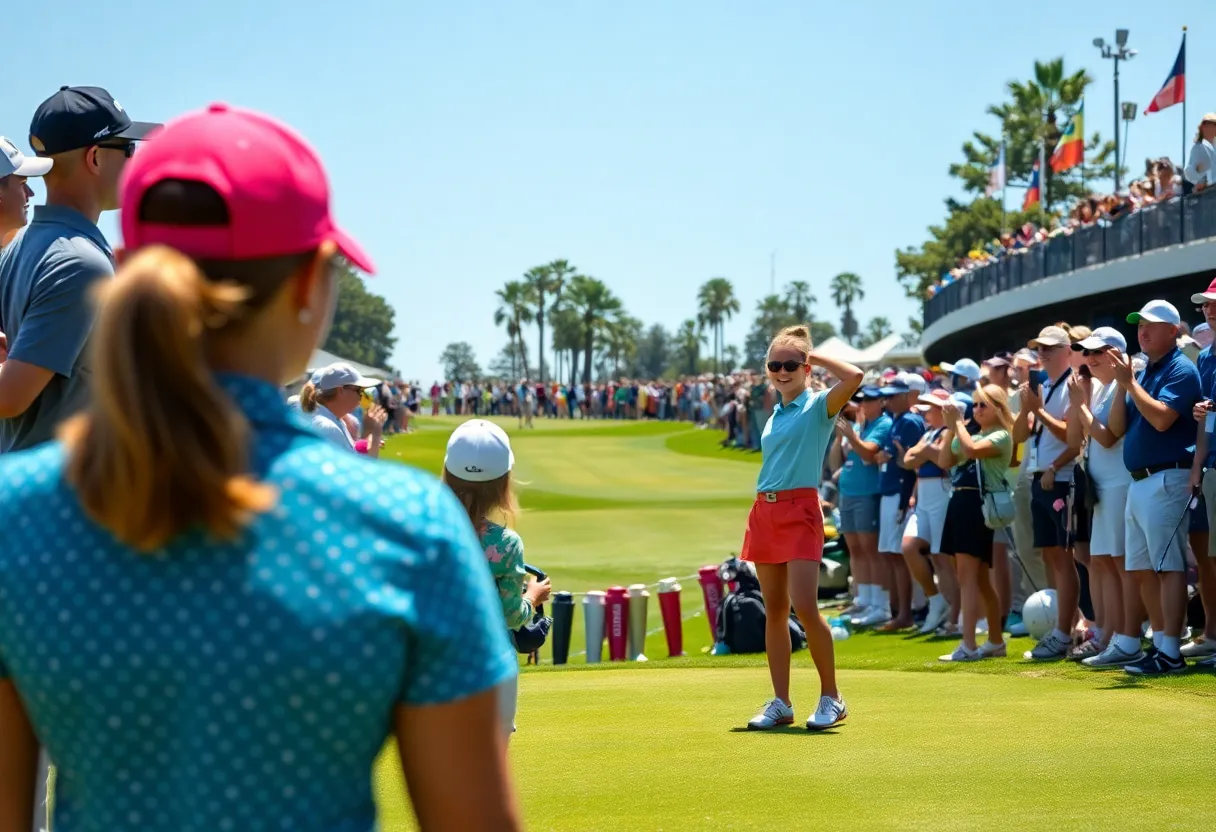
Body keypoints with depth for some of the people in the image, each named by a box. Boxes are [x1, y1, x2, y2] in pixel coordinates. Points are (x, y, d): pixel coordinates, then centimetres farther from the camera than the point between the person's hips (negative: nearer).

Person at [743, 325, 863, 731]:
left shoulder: (819, 405, -3)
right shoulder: (775, 415, 17)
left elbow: (854, 377, -22)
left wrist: (816, 356, -7)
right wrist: (762, 510, 17)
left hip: (799, 510, -7)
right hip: (764, 511, 7)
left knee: (805, 607, -14)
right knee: (774, 611, 6)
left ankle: (831, 697, -2)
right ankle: (780, 702, 10)